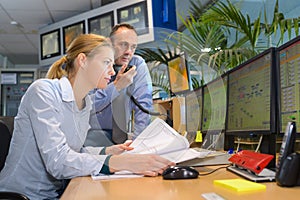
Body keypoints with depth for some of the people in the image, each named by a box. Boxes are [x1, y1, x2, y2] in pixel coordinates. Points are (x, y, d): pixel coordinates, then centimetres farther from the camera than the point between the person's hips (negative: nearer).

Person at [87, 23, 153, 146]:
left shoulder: (139, 65, -3)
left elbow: (143, 105, -9)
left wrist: (136, 141, -20)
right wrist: (116, 86, -26)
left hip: (119, 133, 3)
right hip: (93, 131, -3)